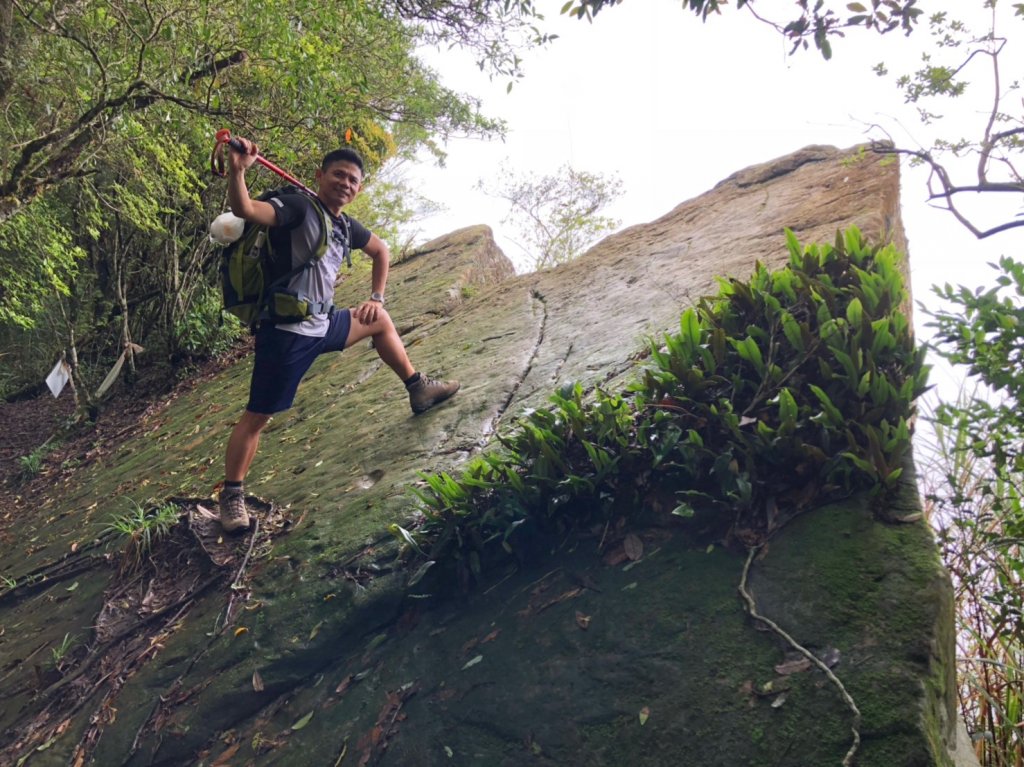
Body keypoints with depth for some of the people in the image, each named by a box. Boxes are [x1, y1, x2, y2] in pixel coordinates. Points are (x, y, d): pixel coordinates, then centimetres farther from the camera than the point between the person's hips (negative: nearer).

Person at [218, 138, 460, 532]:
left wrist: (376, 296, 22)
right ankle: (231, 496, 8)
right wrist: (237, 170, -45)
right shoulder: (298, 207, -12)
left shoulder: (347, 227, 10)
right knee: (257, 416, -4)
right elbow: (245, 210, -29)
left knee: (379, 319, 24)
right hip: (286, 332, -8)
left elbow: (381, 250, 30)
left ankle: (419, 389, 40)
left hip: (324, 323, 8)